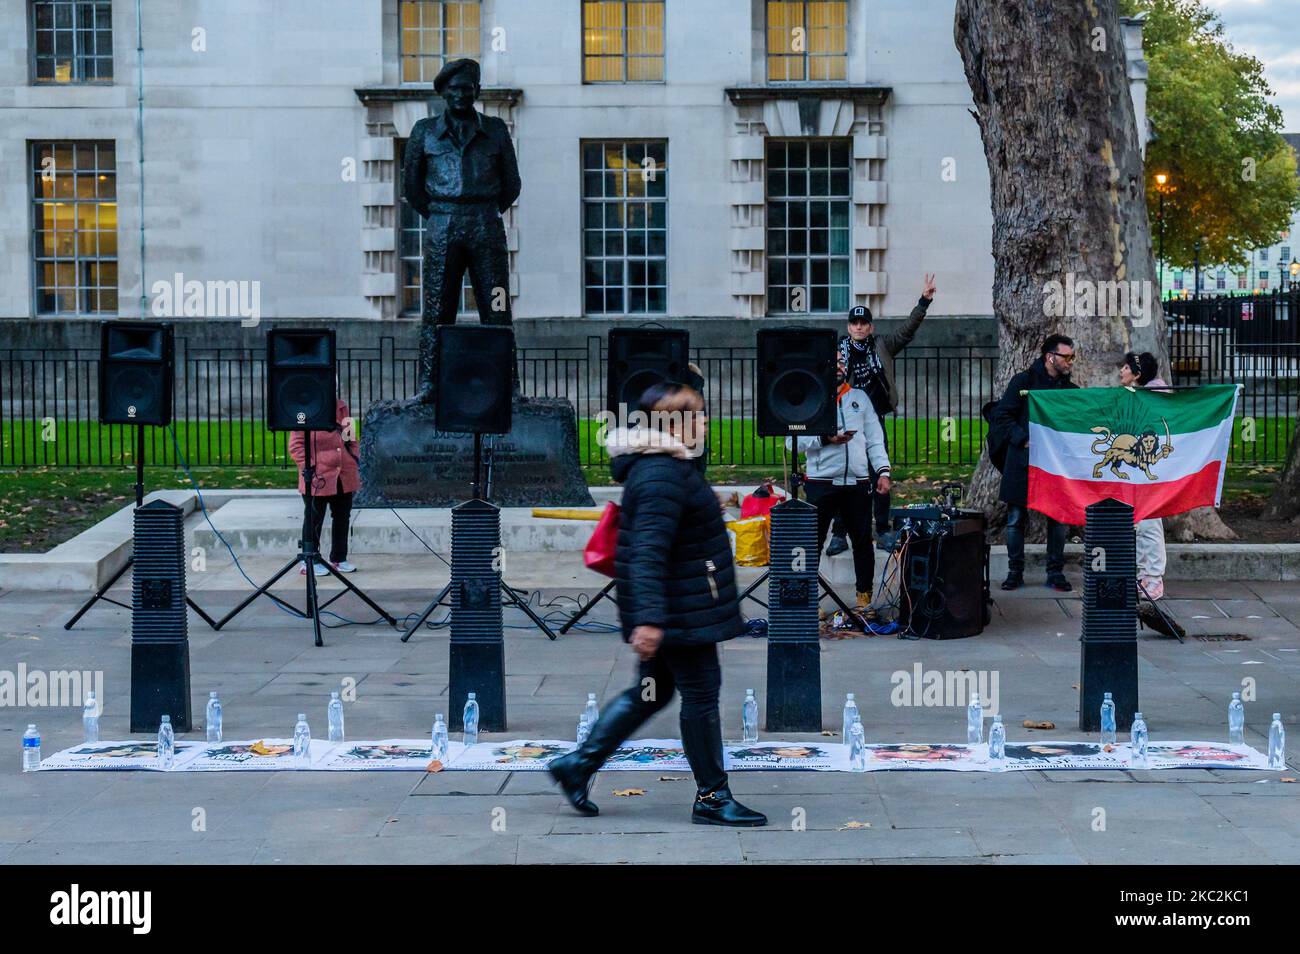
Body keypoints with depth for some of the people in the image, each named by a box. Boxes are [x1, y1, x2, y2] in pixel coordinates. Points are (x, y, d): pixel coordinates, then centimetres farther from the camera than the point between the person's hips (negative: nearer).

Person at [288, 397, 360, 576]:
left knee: (342, 517, 13)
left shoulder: (341, 407, 11)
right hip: (318, 480, -6)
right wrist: (309, 468, -17)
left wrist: (354, 459, 10)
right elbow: (295, 446, -11)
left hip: (344, 477, 6)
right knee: (315, 520, 2)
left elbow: (351, 438, 21)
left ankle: (339, 558, 24)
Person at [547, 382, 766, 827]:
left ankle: (578, 763, 18)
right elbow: (647, 551, -28)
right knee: (701, 694, -1)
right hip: (679, 610, -11)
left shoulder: (671, 466, 13)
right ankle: (711, 797, 8)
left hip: (678, 607, 11)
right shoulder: (662, 476, -21)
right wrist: (648, 618, -33)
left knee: (651, 691, 15)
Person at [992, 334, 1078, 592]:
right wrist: (1024, 440, -14)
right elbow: (1001, 417, -4)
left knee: (1058, 519, 3)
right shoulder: (1024, 382, -2)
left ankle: (1055, 573, 13)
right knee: (1016, 519, 1)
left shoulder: (1071, 390, 10)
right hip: (1022, 465, -3)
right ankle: (1015, 572, 11)